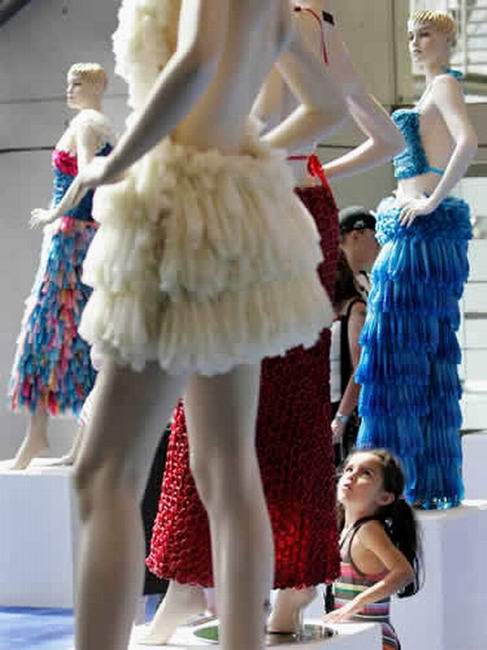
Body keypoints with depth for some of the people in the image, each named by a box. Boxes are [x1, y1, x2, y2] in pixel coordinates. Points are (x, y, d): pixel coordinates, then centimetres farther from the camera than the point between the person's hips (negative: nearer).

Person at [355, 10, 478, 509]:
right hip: (416, 238, 10)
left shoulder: (445, 85, -6)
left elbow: (469, 142, -24)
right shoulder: (434, 92, 22)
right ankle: (434, 483, 11)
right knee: (429, 360, 9)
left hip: (424, 235, -10)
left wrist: (433, 201, -20)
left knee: (398, 352, -10)